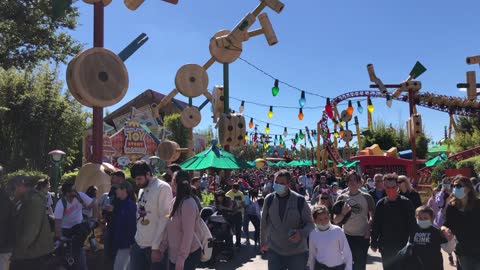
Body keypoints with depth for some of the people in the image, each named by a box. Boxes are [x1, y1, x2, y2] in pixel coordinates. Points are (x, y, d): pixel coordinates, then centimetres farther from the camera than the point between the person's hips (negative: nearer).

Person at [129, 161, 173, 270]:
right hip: (139, 244, 7)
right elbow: (139, 215, 14)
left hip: (154, 246, -7)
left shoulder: (163, 188, -12)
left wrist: (156, 247, -16)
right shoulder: (142, 189, 12)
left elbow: (164, 219, -15)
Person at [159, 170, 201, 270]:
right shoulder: (175, 201, 6)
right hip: (174, 252, 8)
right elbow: (169, 229, 11)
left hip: (189, 254, -8)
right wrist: (162, 248, 11)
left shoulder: (188, 204, -21)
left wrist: (181, 259, -20)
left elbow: (188, 234, -22)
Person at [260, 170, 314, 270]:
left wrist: (301, 233, -24)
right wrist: (263, 242, 15)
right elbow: (264, 223, 7)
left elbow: (310, 223, -4)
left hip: (297, 252, -1)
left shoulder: (299, 200, -12)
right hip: (274, 251, 2)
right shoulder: (269, 199, -5)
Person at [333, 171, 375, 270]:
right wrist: (343, 213, -21)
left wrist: (369, 230, -10)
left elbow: (373, 216, 4)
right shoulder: (342, 198, -3)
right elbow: (335, 221, -2)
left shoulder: (366, 197, -6)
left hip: (363, 236, -1)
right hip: (347, 236, 2)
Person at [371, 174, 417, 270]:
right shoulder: (380, 204, 1)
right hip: (385, 246, 2)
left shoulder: (406, 203, -6)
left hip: (402, 246, -2)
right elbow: (375, 225, 5)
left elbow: (412, 224, -5)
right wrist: (374, 243, 4)